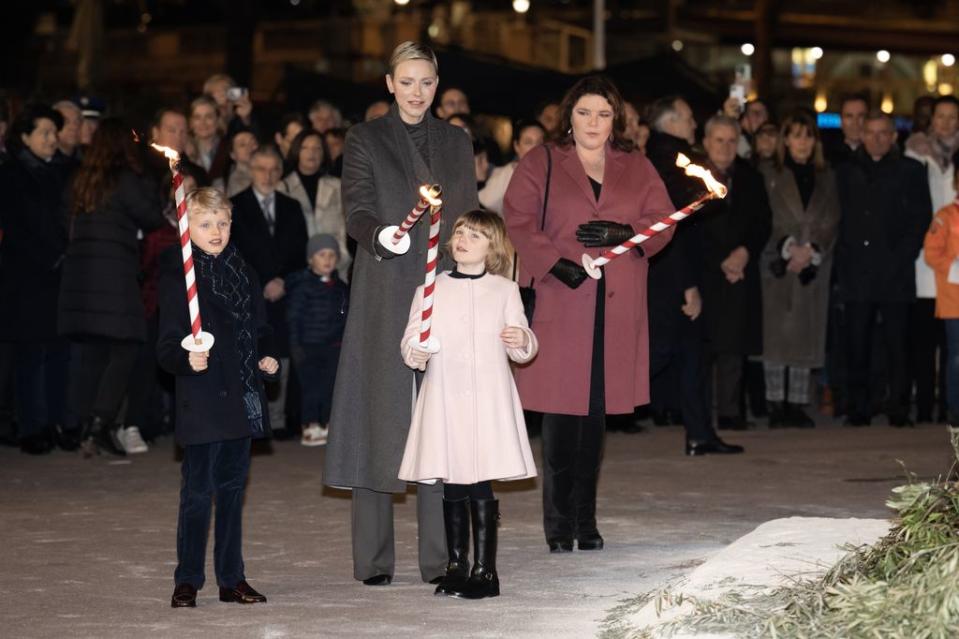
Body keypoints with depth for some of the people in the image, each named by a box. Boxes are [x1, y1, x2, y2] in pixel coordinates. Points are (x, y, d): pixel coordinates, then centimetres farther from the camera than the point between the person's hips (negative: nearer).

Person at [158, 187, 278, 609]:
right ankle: (187, 582, 6)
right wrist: (187, 358, -30)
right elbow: (168, 344, -11)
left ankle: (232, 579, 19)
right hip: (202, 403, -6)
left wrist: (266, 359, 4)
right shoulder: (178, 277, -7)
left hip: (242, 400, 6)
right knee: (198, 491, -4)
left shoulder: (243, 274, 12)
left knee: (232, 488, 12)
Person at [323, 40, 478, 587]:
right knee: (381, 415, -4)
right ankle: (374, 559, 1)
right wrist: (377, 236, -27)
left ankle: (440, 557, 3)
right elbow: (357, 209, -5)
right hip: (385, 300, -3)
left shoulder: (457, 143, 15)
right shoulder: (366, 139, 5)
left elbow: (471, 218, 15)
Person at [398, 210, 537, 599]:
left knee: (482, 489, -4)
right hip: (444, 402, 1)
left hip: (489, 401, -1)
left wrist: (522, 341, -13)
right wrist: (416, 353, -14)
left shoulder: (505, 290, 7)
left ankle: (484, 570, 2)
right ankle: (456, 568, 14)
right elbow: (410, 340, 7)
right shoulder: (430, 292, 9)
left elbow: (522, 350, 9)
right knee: (453, 490, 4)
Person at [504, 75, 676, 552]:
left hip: (616, 308, 3)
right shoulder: (540, 165, 7)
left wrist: (623, 233, -10)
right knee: (560, 414, -6)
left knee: (597, 413, 4)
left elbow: (662, 223, 9)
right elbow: (517, 224, -2)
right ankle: (558, 522, 2)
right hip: (561, 302, -2)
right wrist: (556, 263, -15)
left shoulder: (637, 169, 15)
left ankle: (586, 521, 12)